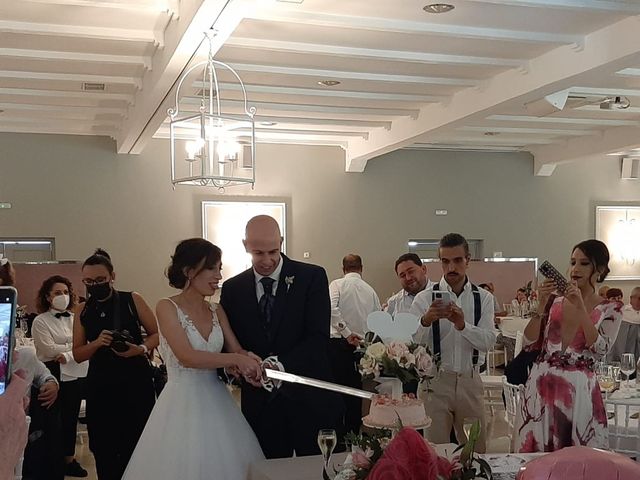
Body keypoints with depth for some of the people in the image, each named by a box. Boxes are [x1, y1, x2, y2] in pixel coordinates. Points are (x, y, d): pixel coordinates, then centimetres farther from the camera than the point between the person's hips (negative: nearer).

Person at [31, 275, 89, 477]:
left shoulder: (75, 319, 9)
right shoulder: (41, 321, -3)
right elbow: (49, 349, -14)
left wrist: (68, 355, -16)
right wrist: (74, 346, -8)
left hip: (75, 374, 4)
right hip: (53, 375, -4)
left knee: (71, 417, 11)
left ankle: (69, 459, 21)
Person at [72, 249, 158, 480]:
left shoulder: (132, 300, -1)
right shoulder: (82, 311, 7)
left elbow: (157, 334, 3)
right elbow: (78, 354, 8)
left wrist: (140, 349, -16)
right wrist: (98, 343, -11)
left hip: (135, 381, -2)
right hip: (100, 384, 3)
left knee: (137, 444, -2)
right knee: (104, 450, 6)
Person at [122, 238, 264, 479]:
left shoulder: (217, 312, 9)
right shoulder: (167, 307, -8)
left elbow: (237, 350, 5)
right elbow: (186, 357, -19)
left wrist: (249, 361, -17)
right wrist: (235, 360, -19)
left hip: (217, 402, 5)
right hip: (183, 404, -5)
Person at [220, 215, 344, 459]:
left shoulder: (312, 277, -4)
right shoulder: (233, 288, 6)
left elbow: (319, 336, -11)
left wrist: (281, 364, -25)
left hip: (309, 399, -2)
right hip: (260, 403, 2)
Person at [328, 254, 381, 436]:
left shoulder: (337, 284, -2)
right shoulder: (370, 290, 8)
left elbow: (331, 309, -20)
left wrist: (347, 333, -15)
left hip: (338, 344, -3)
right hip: (361, 345, 3)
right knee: (355, 390, 11)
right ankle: (354, 433, 16)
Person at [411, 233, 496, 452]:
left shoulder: (484, 298, 4)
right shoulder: (425, 299, -2)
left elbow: (488, 341, -9)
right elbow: (412, 343, -12)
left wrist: (462, 325, -28)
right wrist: (426, 321, -31)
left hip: (470, 382, 2)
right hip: (435, 382, -2)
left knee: (476, 450, 12)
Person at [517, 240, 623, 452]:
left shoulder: (611, 309, 1)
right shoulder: (554, 302, 7)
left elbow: (599, 350, -13)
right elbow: (529, 343, 1)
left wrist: (580, 307, -17)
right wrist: (541, 305, -8)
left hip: (579, 388, -2)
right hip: (541, 384, 2)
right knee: (537, 456, 7)